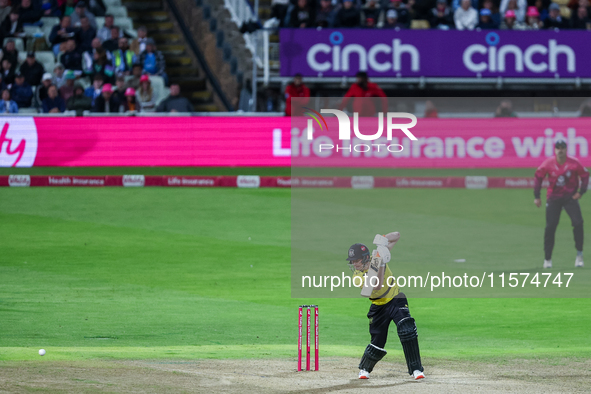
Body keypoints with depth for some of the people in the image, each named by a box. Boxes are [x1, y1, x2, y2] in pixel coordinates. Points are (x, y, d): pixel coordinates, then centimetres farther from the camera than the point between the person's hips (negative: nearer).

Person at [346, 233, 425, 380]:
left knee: (407, 331, -20)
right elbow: (377, 286, -34)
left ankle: (416, 369, -16)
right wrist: (381, 265, -43)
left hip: (396, 301, 0)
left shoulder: (376, 258, -12)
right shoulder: (357, 276, -17)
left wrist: (384, 239, -27)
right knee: (378, 342, 1)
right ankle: (364, 369, 29)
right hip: (379, 306, 0)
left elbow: (397, 235, -6)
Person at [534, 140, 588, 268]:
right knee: (550, 227, -4)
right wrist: (536, 196, 1)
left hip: (570, 197, 0)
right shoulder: (548, 163, -9)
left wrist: (581, 192, -9)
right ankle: (547, 258, 5)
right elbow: (538, 177, 3)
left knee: (578, 223, -14)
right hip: (553, 197, 0)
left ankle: (579, 254, 0)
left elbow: (585, 175, 2)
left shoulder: (574, 163, -11)